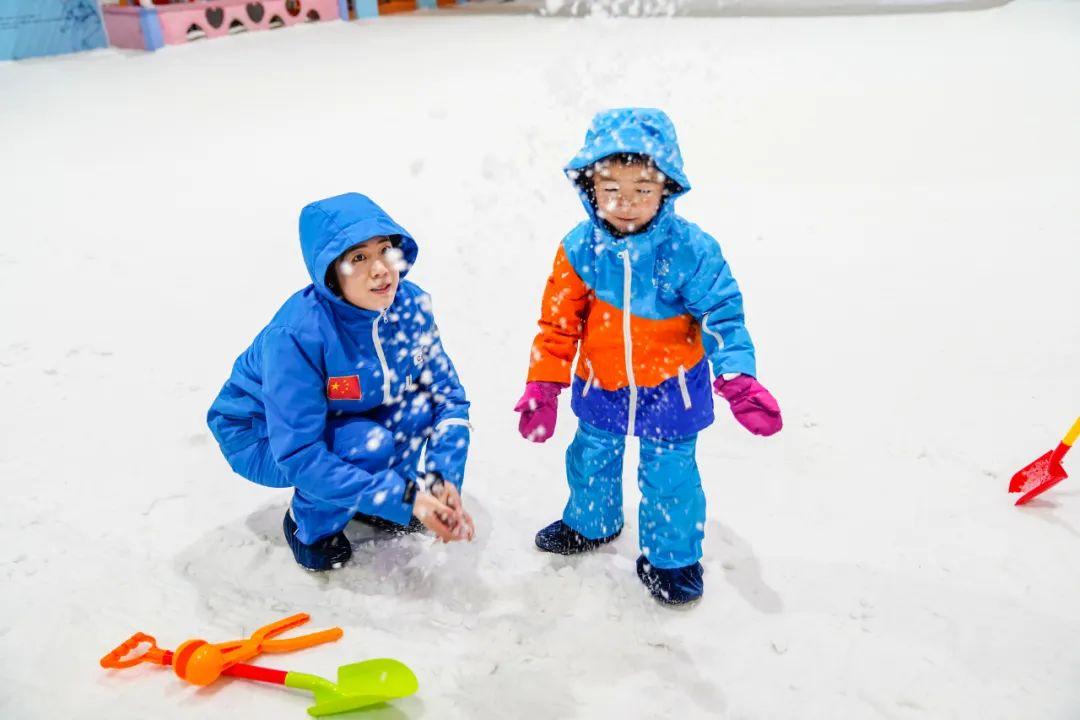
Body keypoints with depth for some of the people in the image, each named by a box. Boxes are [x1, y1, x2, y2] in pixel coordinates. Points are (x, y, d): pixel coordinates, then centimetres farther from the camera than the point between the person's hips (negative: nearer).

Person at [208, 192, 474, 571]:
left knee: (420, 403, -20)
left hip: (347, 419, 5)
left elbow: (448, 394, -14)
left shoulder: (411, 305, -20)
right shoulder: (296, 335, -35)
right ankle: (309, 523, -2)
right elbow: (300, 456, -35)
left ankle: (371, 502, 4)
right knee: (367, 444, -31)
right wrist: (404, 499, -37)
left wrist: (444, 479, -28)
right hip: (260, 434, -5)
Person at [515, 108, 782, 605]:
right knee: (591, 459, 24)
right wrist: (543, 386, -7)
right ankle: (589, 523, 54)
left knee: (668, 475, 8)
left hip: (670, 391, -3)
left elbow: (722, 317, -14)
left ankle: (673, 557, 35)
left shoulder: (690, 250, -22)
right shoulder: (580, 248, -15)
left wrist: (738, 378, -26)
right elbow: (558, 321, -6)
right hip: (599, 387, 4)